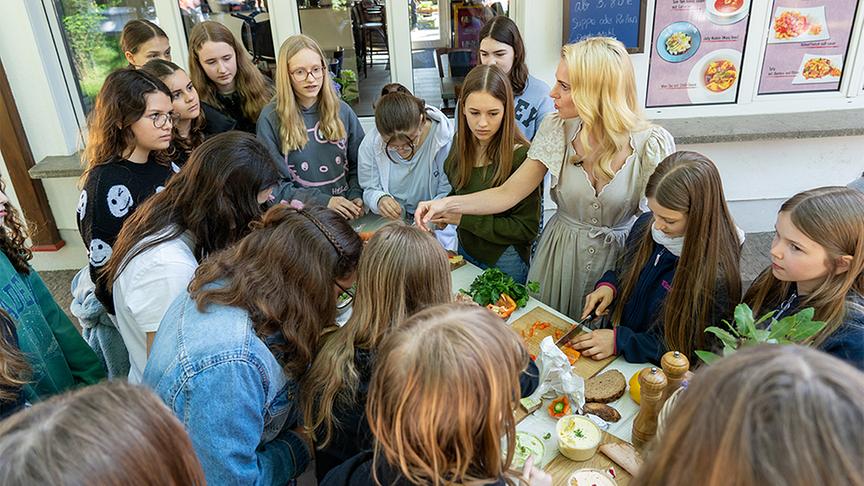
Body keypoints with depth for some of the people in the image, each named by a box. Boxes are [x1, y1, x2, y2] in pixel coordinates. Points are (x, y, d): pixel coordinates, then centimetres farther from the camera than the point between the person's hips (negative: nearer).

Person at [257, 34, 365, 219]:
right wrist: (323, 202, -13)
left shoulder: (342, 111, 8)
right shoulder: (271, 118, -2)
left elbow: (359, 163, 13)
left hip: (346, 211, 3)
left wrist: (356, 196, -5)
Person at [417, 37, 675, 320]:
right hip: (559, 253, 2)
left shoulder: (652, 144, -17)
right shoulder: (556, 129, -10)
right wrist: (447, 205, -21)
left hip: (618, 258, -2)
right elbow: (508, 194, -9)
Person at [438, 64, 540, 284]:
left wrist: (464, 219, -22)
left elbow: (527, 229, -22)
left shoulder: (521, 155, -23)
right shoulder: (461, 141, -4)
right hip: (465, 250, 6)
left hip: (504, 262, -6)